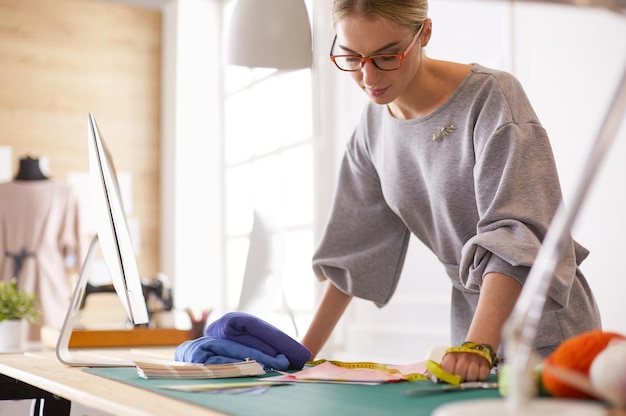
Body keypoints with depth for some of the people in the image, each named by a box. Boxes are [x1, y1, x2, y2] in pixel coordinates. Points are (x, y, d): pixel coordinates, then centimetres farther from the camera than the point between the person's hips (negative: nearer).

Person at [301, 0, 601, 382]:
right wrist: (305, 353, 3)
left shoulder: (491, 96, -18)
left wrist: (478, 345, -38)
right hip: (473, 327, 5)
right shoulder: (375, 122, 2)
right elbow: (356, 245, 6)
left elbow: (517, 233, -26)